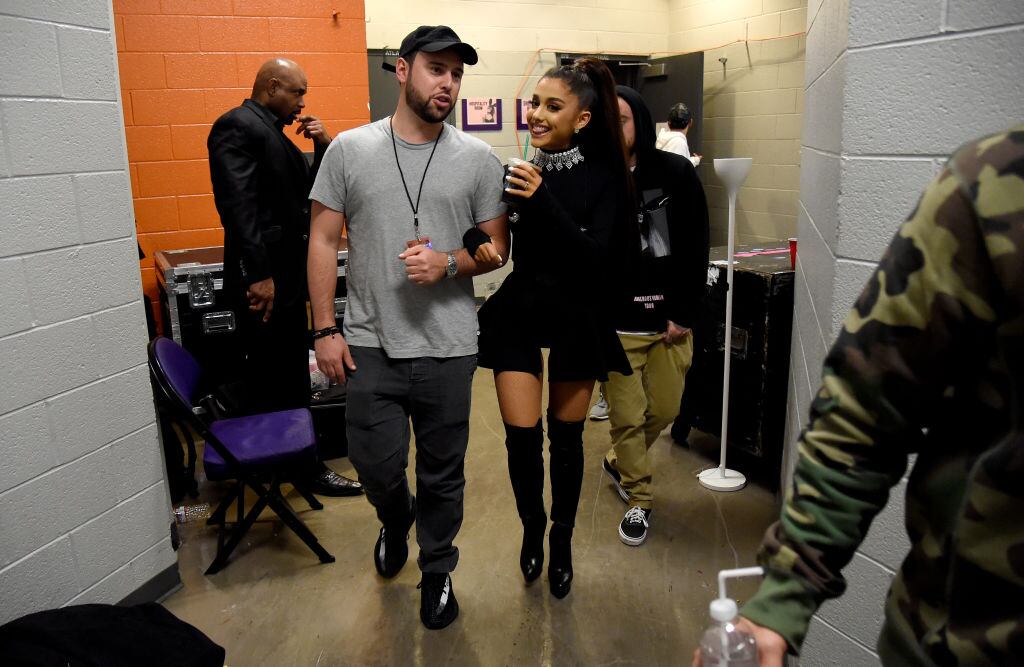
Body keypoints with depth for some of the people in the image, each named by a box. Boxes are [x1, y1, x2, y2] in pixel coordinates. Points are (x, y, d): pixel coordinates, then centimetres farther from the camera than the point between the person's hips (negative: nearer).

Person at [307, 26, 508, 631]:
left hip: (449, 348, 0)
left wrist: (448, 264, -16)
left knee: (443, 473, 11)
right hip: (370, 345, 1)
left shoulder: (478, 159, 1)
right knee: (377, 467, 10)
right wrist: (325, 328, -2)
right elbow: (324, 241, 3)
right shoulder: (350, 149, 1)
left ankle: (437, 570, 35)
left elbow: (497, 248, 5)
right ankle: (396, 523, 45)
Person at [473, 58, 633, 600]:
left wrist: (543, 200, -27)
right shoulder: (519, 171, -4)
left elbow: (596, 259, -19)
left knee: (566, 435, 10)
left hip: (575, 316, -1)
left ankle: (562, 539, 32)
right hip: (518, 311, 2)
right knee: (521, 434, 0)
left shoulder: (604, 178, -9)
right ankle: (532, 526, 29)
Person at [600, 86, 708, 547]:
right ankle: (638, 500, 26)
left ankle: (618, 463, 41)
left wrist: (684, 315, -5)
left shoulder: (677, 173, -1)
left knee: (664, 410, 13)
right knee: (627, 417, 5)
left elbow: (695, 250, 0)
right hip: (615, 327, -2)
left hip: (670, 323, 2)